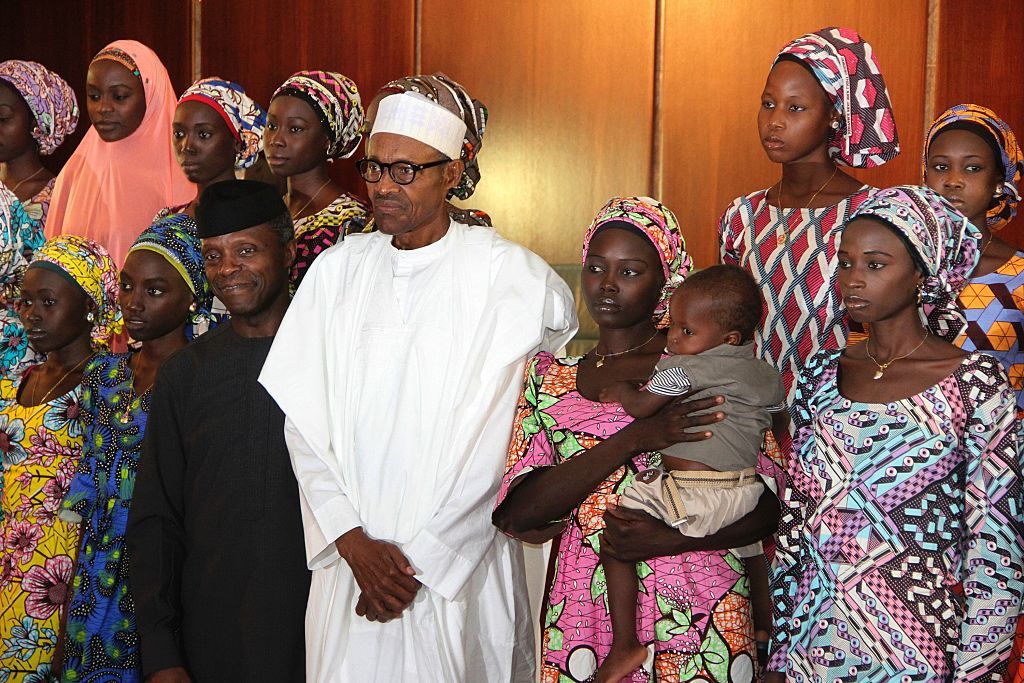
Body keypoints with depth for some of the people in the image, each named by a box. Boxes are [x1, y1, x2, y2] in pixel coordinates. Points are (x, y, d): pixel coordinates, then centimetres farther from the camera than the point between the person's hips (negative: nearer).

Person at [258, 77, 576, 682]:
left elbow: (483, 449, -8)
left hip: (457, 567, -3)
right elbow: (302, 422, 1)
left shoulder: (511, 275, -6)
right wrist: (352, 540, -9)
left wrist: (420, 559, -9)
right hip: (349, 560, 3)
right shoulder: (337, 269, 5)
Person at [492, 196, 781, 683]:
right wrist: (636, 438, -18)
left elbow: (771, 507, -3)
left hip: (695, 617, -2)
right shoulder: (549, 375, 5)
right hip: (584, 613, 2)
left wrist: (673, 540, -19)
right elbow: (520, 512, -7)